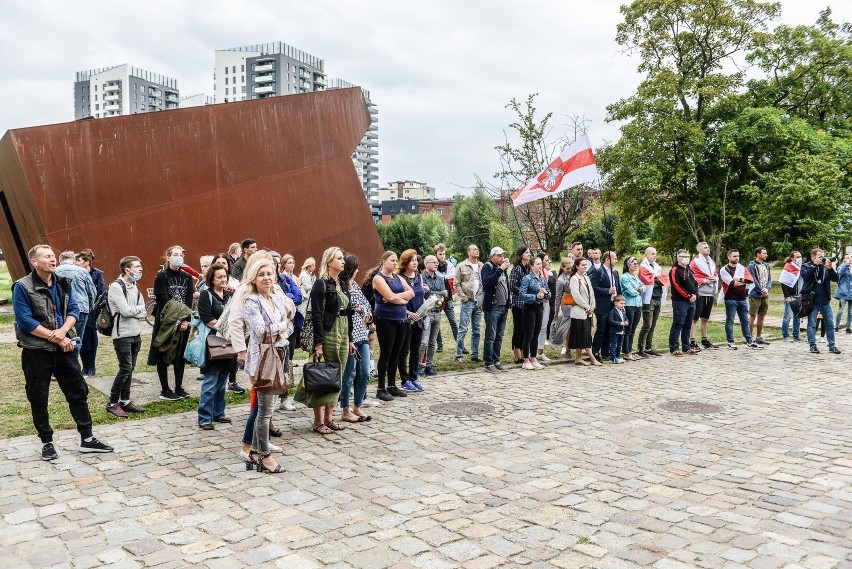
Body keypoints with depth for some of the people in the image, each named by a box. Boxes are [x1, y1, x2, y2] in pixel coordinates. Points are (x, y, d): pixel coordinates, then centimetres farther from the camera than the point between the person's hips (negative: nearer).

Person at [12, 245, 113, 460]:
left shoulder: (63, 284, 6)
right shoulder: (22, 287, -10)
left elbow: (73, 309, 3)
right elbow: (25, 321, -16)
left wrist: (62, 331, -17)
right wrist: (56, 338, -16)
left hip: (63, 347, 5)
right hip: (36, 351, -5)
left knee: (78, 392, 7)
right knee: (38, 398, 6)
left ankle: (87, 439, 16)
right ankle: (47, 442, 21)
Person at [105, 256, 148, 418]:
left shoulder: (134, 287, 12)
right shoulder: (116, 286, -12)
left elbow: (144, 312, 5)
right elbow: (126, 310, -21)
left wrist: (130, 310, -12)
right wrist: (138, 310, -3)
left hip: (136, 334, 8)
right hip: (122, 335, -8)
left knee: (130, 369, 11)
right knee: (125, 369, -7)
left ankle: (125, 401, 20)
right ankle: (112, 403, 3)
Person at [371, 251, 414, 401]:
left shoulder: (398, 278, 15)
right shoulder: (378, 278, -7)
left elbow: (411, 293, 3)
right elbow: (390, 297, -18)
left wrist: (396, 296, -12)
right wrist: (404, 299, -1)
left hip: (400, 320, 7)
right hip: (385, 320, -7)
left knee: (395, 354, 10)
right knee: (385, 354, -3)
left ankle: (392, 386, 19)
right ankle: (381, 389, 4)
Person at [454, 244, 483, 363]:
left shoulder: (482, 266, 10)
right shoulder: (462, 266, -3)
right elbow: (457, 284, -4)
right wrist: (463, 297, -11)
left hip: (479, 302, 5)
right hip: (467, 302, -5)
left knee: (476, 330, 10)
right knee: (463, 329, -4)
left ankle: (474, 355, 18)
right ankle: (458, 356, 0)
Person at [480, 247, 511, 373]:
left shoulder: (503, 268, 18)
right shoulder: (487, 267, -6)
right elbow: (487, 282, -24)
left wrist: (509, 304, 18)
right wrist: (500, 269, -23)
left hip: (504, 307, 8)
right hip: (492, 307, -8)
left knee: (499, 337, 10)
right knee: (491, 337, -5)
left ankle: (496, 361, 17)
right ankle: (489, 364, -2)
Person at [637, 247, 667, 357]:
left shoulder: (658, 267, 19)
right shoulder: (643, 267, -4)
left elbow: (666, 280, 7)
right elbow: (648, 280, -17)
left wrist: (655, 278, -8)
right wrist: (658, 278, -2)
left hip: (658, 299, 7)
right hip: (649, 299, -7)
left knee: (653, 325, 10)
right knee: (647, 325, -11)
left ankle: (648, 348, 17)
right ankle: (640, 349, -6)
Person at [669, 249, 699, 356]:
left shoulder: (690, 270, 20)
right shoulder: (675, 270, -6)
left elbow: (695, 283, 19)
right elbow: (677, 286, -15)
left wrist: (695, 295, 0)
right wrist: (688, 296, -14)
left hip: (691, 301, 8)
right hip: (680, 302, -8)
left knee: (687, 325, 12)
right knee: (677, 325, -8)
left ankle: (686, 347, 18)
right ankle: (673, 348, -7)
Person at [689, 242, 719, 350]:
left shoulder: (712, 262, 16)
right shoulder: (695, 262, -6)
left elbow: (716, 275, 21)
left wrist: (715, 278, -1)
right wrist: (704, 281, -19)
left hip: (710, 293, 8)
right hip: (700, 293, -8)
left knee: (705, 319, 16)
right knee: (694, 318, -6)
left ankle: (704, 341, 25)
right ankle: (692, 342, -6)